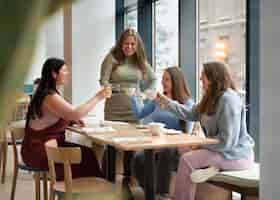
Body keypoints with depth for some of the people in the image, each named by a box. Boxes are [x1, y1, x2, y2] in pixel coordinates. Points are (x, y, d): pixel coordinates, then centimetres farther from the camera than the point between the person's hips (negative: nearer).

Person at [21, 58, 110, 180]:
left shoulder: (45, 93, 12)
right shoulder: (50, 97, -22)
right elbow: (76, 114, -31)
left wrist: (71, 120, 4)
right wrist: (97, 98, -20)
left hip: (44, 146, 9)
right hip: (40, 152, -9)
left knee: (85, 152, 1)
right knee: (86, 156, -7)